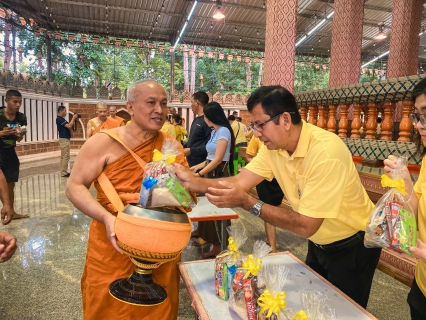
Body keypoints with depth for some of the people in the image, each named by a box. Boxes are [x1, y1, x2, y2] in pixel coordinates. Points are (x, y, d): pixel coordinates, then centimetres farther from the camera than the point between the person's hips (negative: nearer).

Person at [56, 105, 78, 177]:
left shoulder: (61, 119, 15)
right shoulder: (59, 119, -16)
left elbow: (68, 125, 17)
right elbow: (69, 126, -24)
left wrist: (73, 119, 8)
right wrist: (73, 118, -14)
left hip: (65, 139, 11)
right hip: (64, 139, -11)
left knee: (63, 156, 12)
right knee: (66, 157, -8)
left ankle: (63, 172, 17)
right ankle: (64, 173, -4)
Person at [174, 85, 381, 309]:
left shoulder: (326, 151, -34)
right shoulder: (273, 146, -11)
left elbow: (306, 225, -34)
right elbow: (240, 182, -16)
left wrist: (247, 202, -40)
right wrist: (193, 181, -30)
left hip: (352, 246, -6)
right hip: (319, 243, 7)